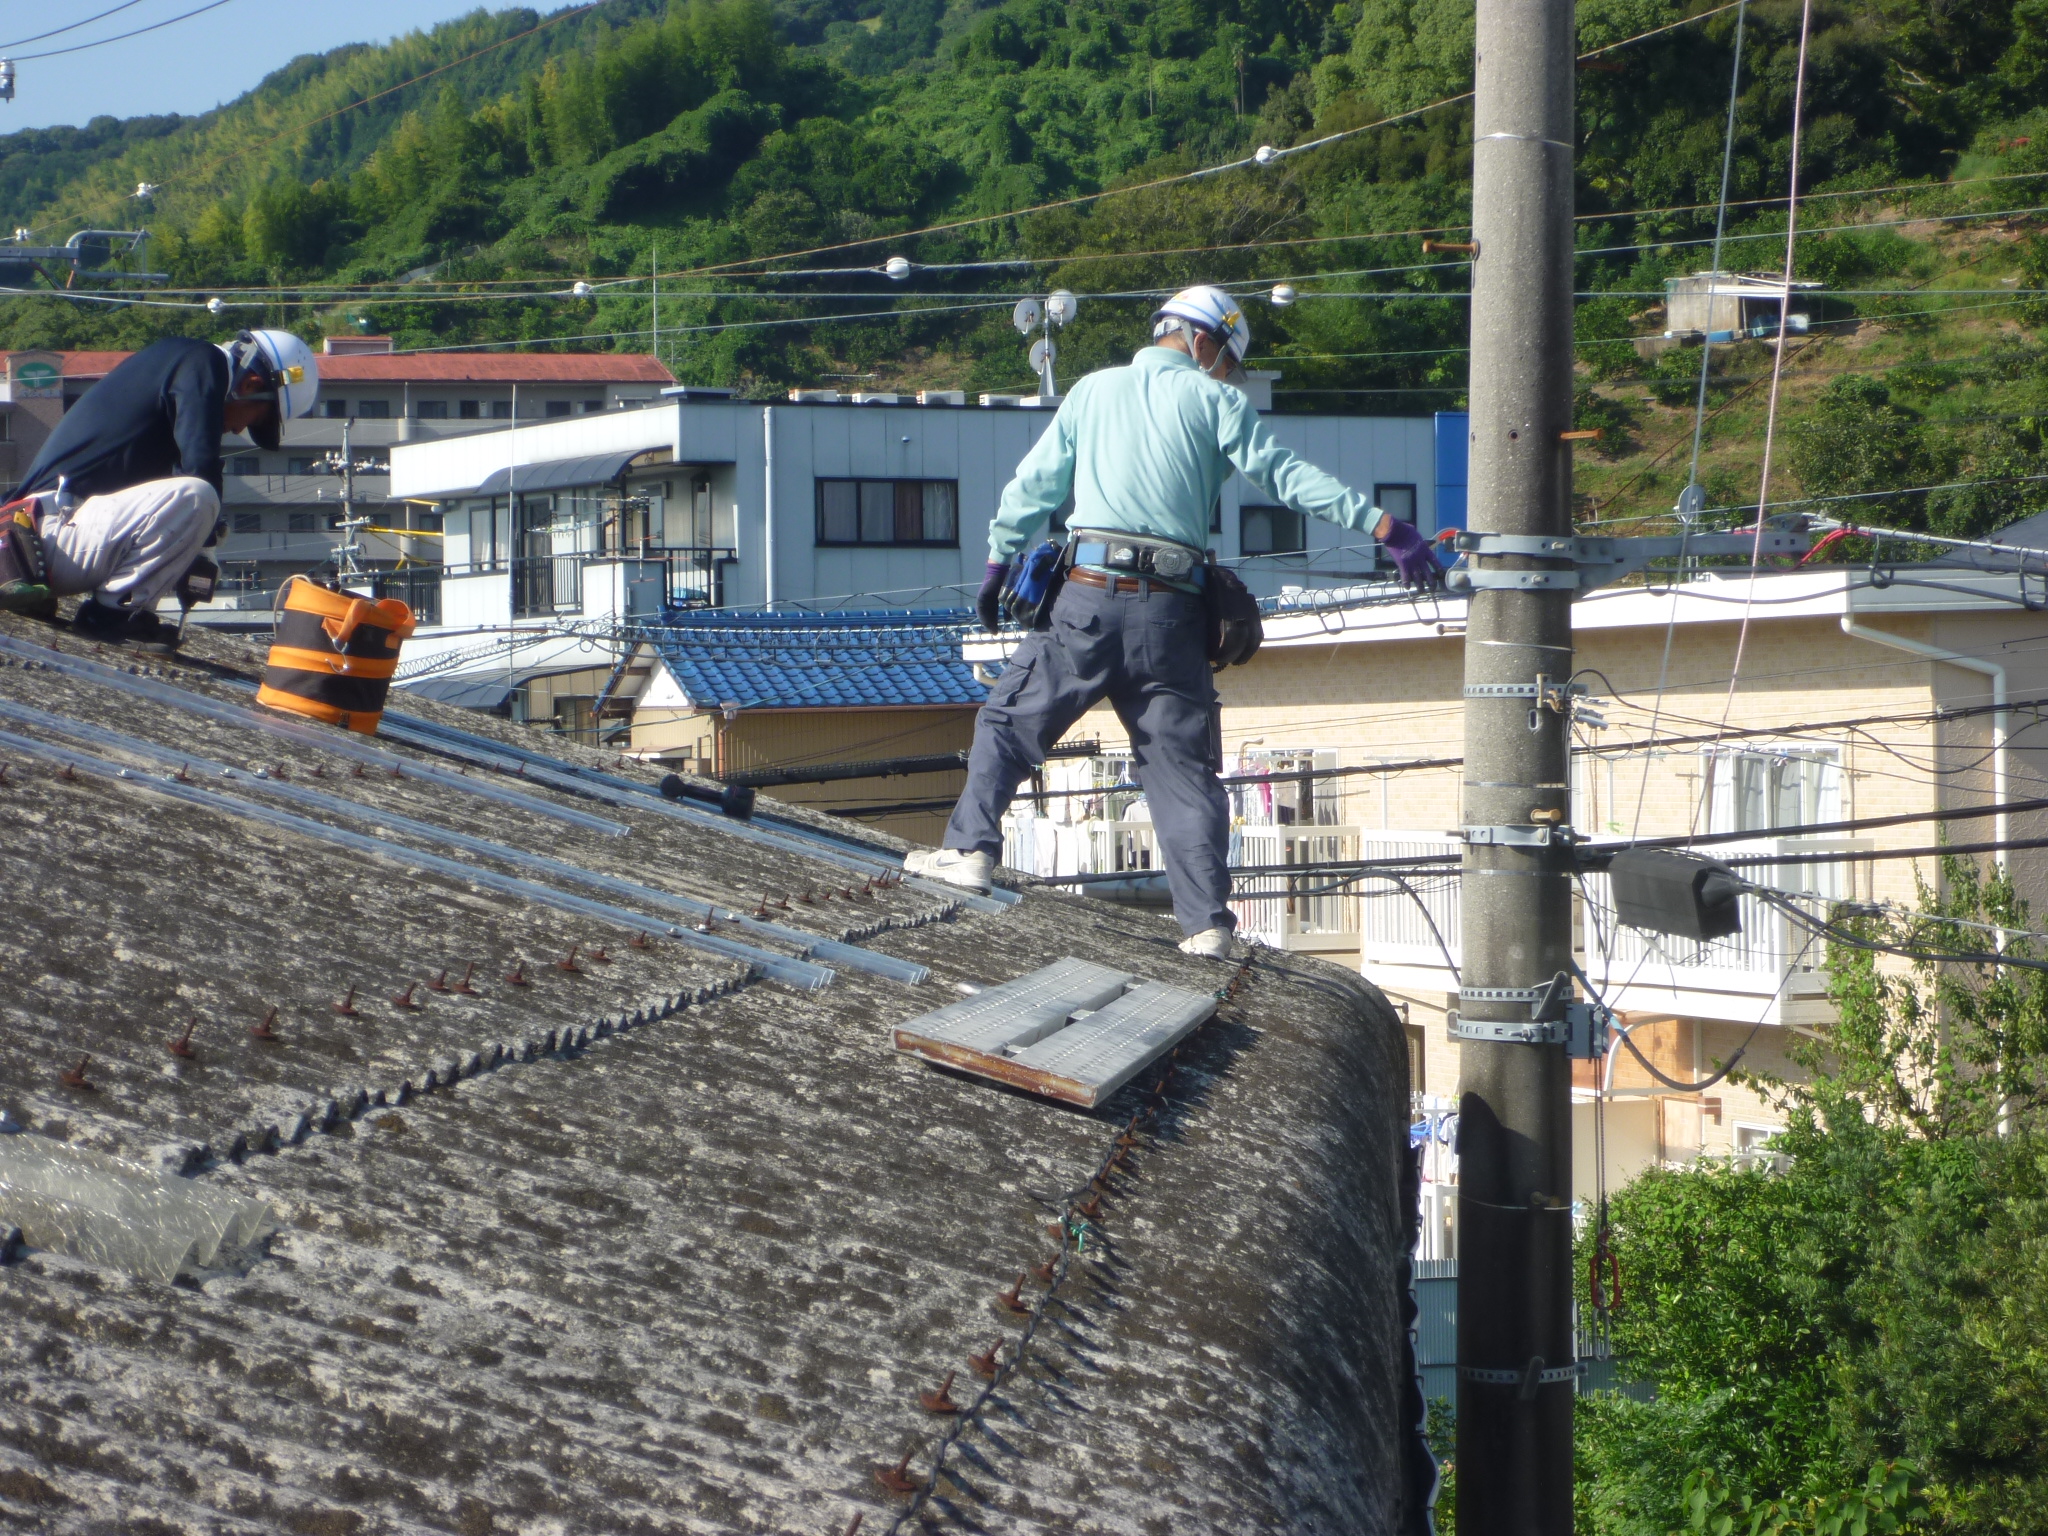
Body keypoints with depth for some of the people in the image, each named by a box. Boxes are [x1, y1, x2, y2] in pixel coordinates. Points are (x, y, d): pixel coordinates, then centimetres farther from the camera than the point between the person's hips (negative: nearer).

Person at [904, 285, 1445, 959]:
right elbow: (1286, 474, -3)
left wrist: (998, 562, 32)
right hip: (1171, 612, -1)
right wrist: (1385, 527, -6)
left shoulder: (1093, 390, 15)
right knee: (1183, 765, 4)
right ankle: (1207, 923, -2)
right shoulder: (1213, 400, 6)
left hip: (1088, 599, 1)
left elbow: (1034, 484, 20)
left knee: (1009, 720, 17)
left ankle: (970, 849, 6)